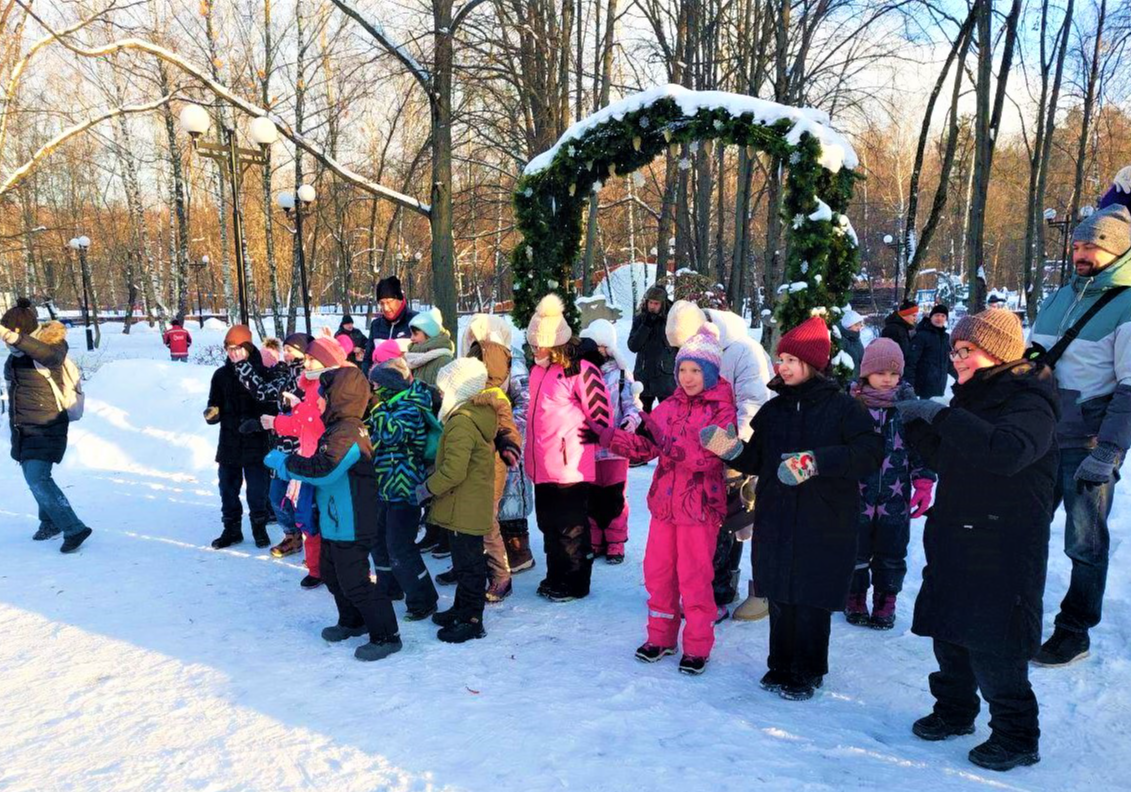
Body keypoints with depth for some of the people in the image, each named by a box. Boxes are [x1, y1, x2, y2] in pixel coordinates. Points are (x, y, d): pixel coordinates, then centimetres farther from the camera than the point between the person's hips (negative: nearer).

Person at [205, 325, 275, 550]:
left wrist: (257, 422, -22)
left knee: (257, 489, 4)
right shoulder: (221, 375, 7)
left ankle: (259, 528, 21)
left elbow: (271, 407, -7)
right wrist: (212, 414, -11)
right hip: (229, 443, 4)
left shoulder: (260, 372, -5)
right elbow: (215, 407, 12)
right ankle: (231, 530, 25)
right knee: (228, 488, 10)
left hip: (255, 443, -4)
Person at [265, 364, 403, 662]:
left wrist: (283, 462, -22)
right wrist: (287, 463, 0)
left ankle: (386, 635, 7)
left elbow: (323, 469, -34)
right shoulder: (339, 427, 9)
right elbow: (322, 466, 15)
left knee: (353, 581, -4)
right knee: (332, 573, 23)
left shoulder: (347, 433, -24)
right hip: (336, 520, 11)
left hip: (350, 525, -11)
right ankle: (352, 622, 40)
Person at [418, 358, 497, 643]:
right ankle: (462, 608, 34)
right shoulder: (481, 414, 9)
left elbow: (453, 471, -27)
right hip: (474, 507, 10)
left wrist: (426, 489, -13)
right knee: (465, 559, 20)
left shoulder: (461, 422, -22)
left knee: (468, 563, 0)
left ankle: (471, 621, 9)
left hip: (464, 508, -10)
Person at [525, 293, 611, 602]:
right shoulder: (538, 370, 13)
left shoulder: (580, 371, -15)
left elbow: (601, 415, -15)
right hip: (542, 467, 9)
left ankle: (575, 583, 17)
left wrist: (576, 446, -8)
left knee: (571, 527, 4)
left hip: (570, 467, -9)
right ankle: (555, 577, 33)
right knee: (548, 524, 18)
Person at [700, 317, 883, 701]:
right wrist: (734, 450, -8)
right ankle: (781, 666, 27)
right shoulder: (773, 409, 10)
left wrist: (818, 461, -25)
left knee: (813, 601, 4)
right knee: (780, 598, 10)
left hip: (823, 524, -4)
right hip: (776, 522, 4)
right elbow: (757, 461, 13)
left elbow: (870, 452, -16)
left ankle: (808, 672, 22)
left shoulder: (842, 406, -5)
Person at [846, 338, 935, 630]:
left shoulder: (908, 404, 0)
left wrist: (924, 483, -3)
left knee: (891, 556, 13)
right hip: (857, 495, -1)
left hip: (896, 498, 2)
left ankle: (885, 603, 29)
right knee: (856, 552, 12)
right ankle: (856, 600, 30)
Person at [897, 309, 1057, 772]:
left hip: (1003, 551, -8)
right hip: (954, 540, 8)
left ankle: (1016, 737, 14)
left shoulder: (1029, 404, -14)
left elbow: (1007, 451, -36)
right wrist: (914, 421, 4)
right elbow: (944, 460, 19)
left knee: (992, 647, -3)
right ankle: (955, 711, 34)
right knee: (948, 633, 16)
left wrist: (942, 416, -31)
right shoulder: (975, 398, 12)